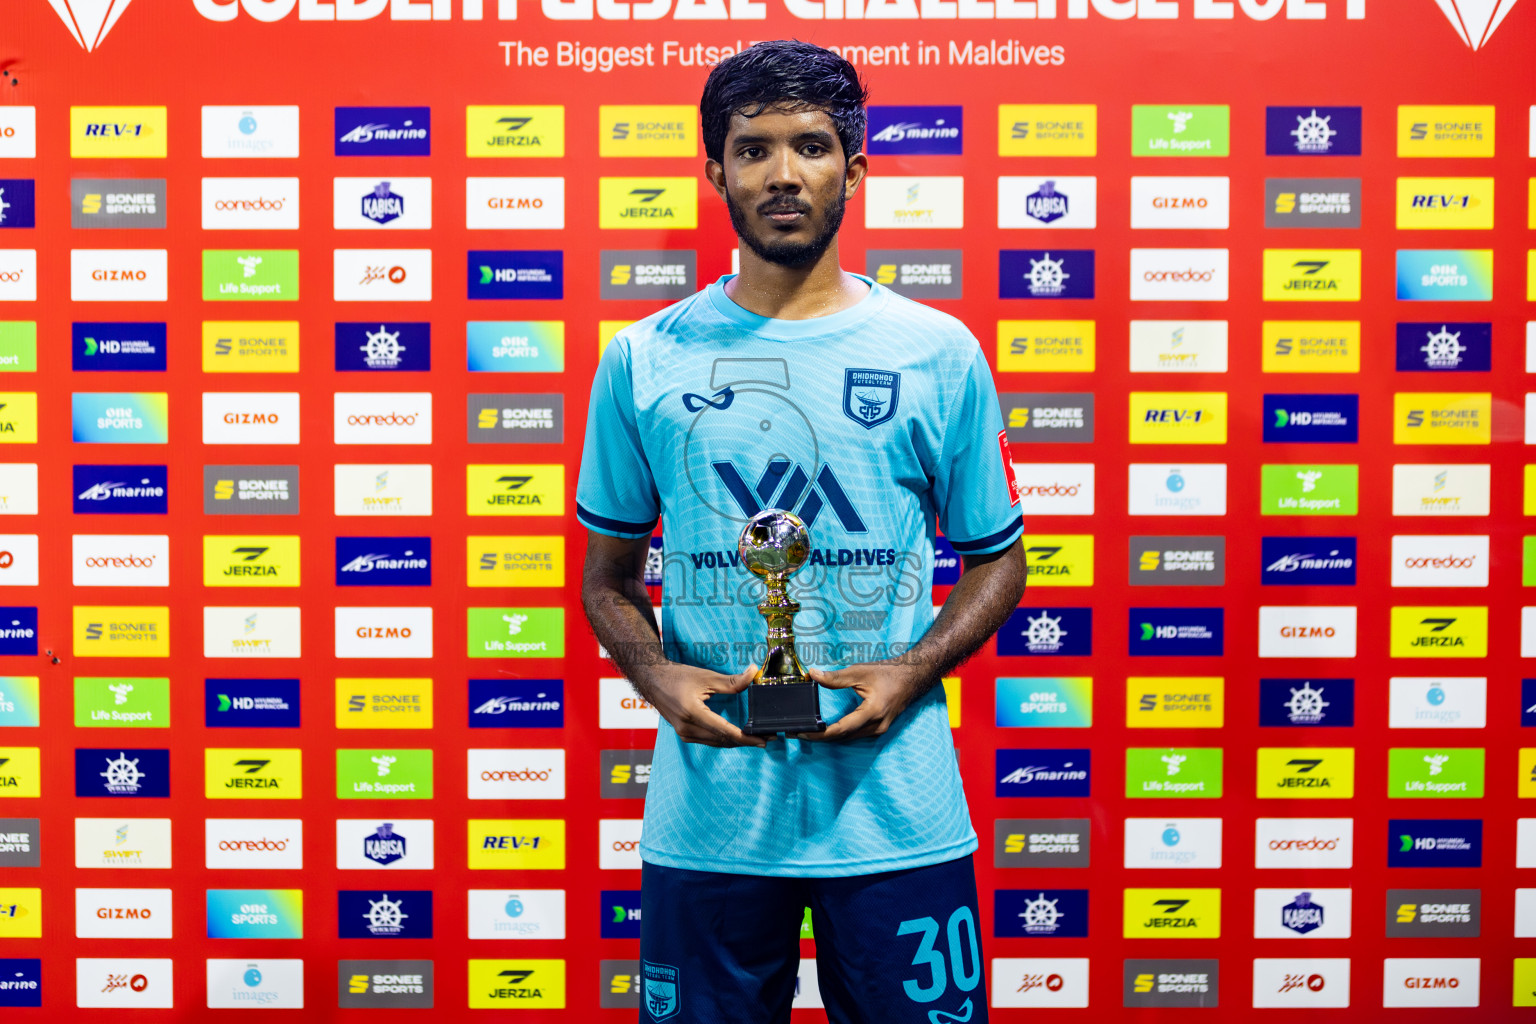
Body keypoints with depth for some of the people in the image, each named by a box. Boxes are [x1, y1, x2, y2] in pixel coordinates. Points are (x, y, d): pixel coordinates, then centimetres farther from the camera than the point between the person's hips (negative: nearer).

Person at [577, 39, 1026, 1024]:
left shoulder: (940, 353, 1)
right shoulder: (644, 360, 2)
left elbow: (997, 559, 8)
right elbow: (610, 574, 10)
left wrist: (912, 672, -9)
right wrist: (658, 677, -9)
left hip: (896, 811, 0)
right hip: (706, 816, 1)